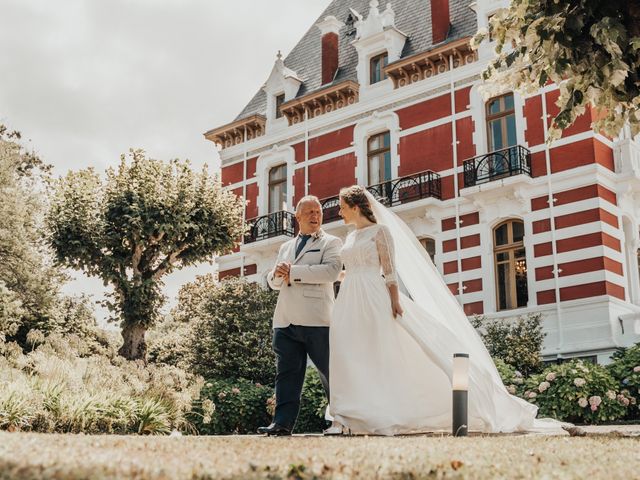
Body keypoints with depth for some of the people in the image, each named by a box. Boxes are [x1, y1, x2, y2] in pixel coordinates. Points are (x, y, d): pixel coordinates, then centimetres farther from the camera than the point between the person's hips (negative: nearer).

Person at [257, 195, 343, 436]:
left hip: (316, 321, -5)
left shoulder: (331, 242, 6)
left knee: (330, 373, 1)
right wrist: (277, 274, -3)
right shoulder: (286, 247, 24)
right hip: (285, 321, 5)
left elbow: (331, 271, -12)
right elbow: (272, 281, 23)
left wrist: (293, 271, -12)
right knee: (286, 373, 2)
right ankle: (283, 423, 3)